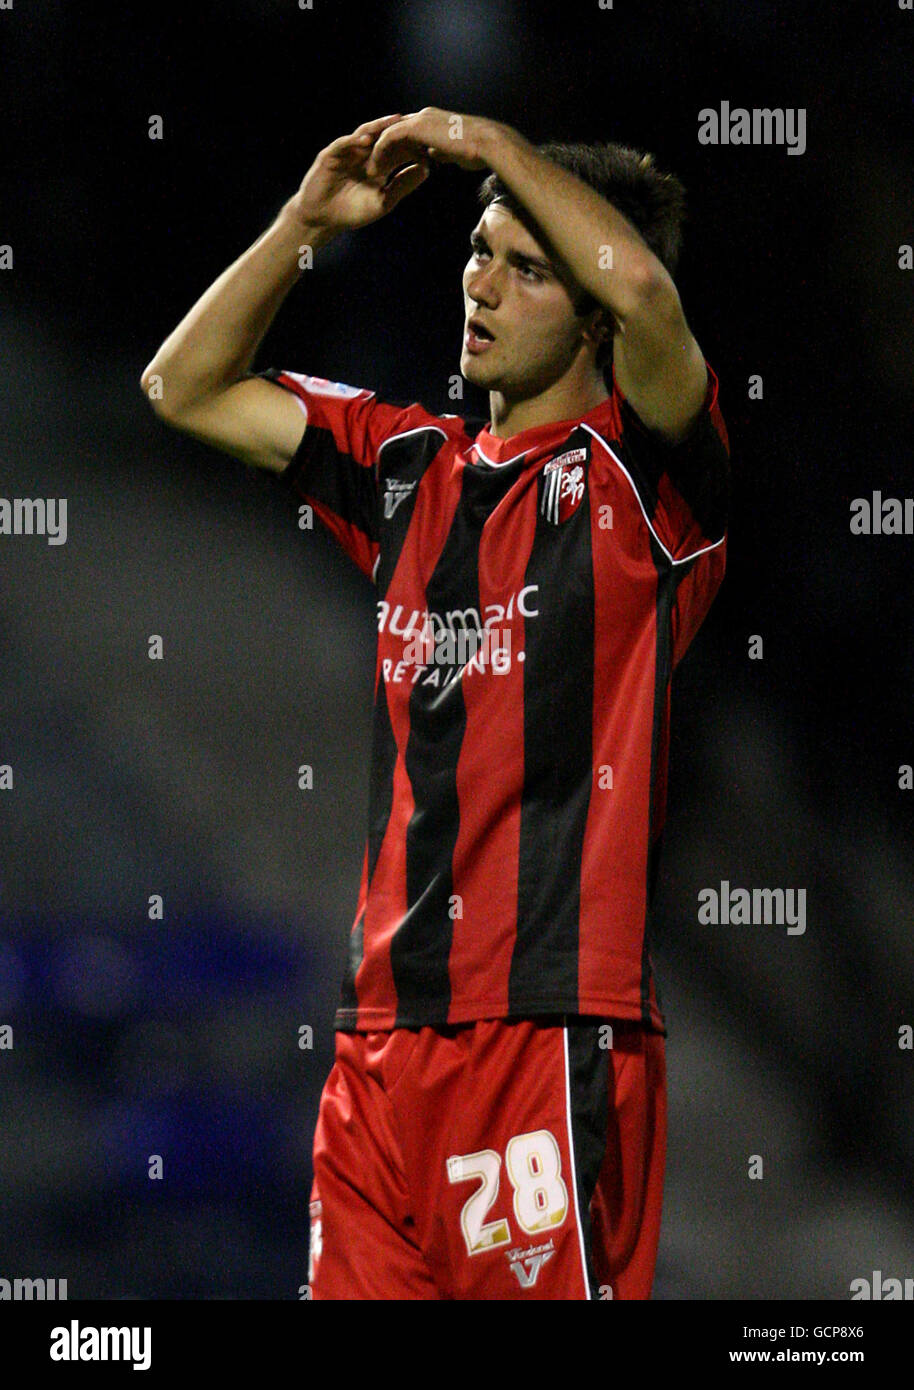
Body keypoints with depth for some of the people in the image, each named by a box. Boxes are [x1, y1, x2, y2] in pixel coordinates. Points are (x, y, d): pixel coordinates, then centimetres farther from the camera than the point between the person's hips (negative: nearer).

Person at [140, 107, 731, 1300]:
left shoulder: (635, 472, -1)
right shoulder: (412, 466, 18)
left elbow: (640, 285, -21)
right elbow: (186, 387, 24)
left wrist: (492, 144, -8)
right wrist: (309, 217, 12)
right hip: (385, 1030, 6)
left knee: (548, 1292, -10)